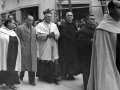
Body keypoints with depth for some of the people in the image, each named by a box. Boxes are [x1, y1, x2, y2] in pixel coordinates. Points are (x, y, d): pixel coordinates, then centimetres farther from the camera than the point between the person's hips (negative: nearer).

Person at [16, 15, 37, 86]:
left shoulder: (33, 28, 12)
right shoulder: (20, 28, -6)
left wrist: (35, 48, 12)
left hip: (32, 51, 4)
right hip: (24, 51, -4)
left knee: (32, 66, 3)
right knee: (23, 65, 8)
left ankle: (31, 81, 12)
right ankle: (20, 77, 32)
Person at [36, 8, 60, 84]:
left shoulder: (54, 25, 16)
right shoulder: (40, 25, 2)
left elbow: (58, 34, 10)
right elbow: (38, 35, -10)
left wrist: (54, 35, -11)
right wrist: (47, 35, -16)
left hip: (53, 47, 4)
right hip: (44, 48, -4)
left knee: (54, 63, -1)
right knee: (44, 63, -3)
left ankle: (54, 77, 4)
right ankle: (44, 77, 9)